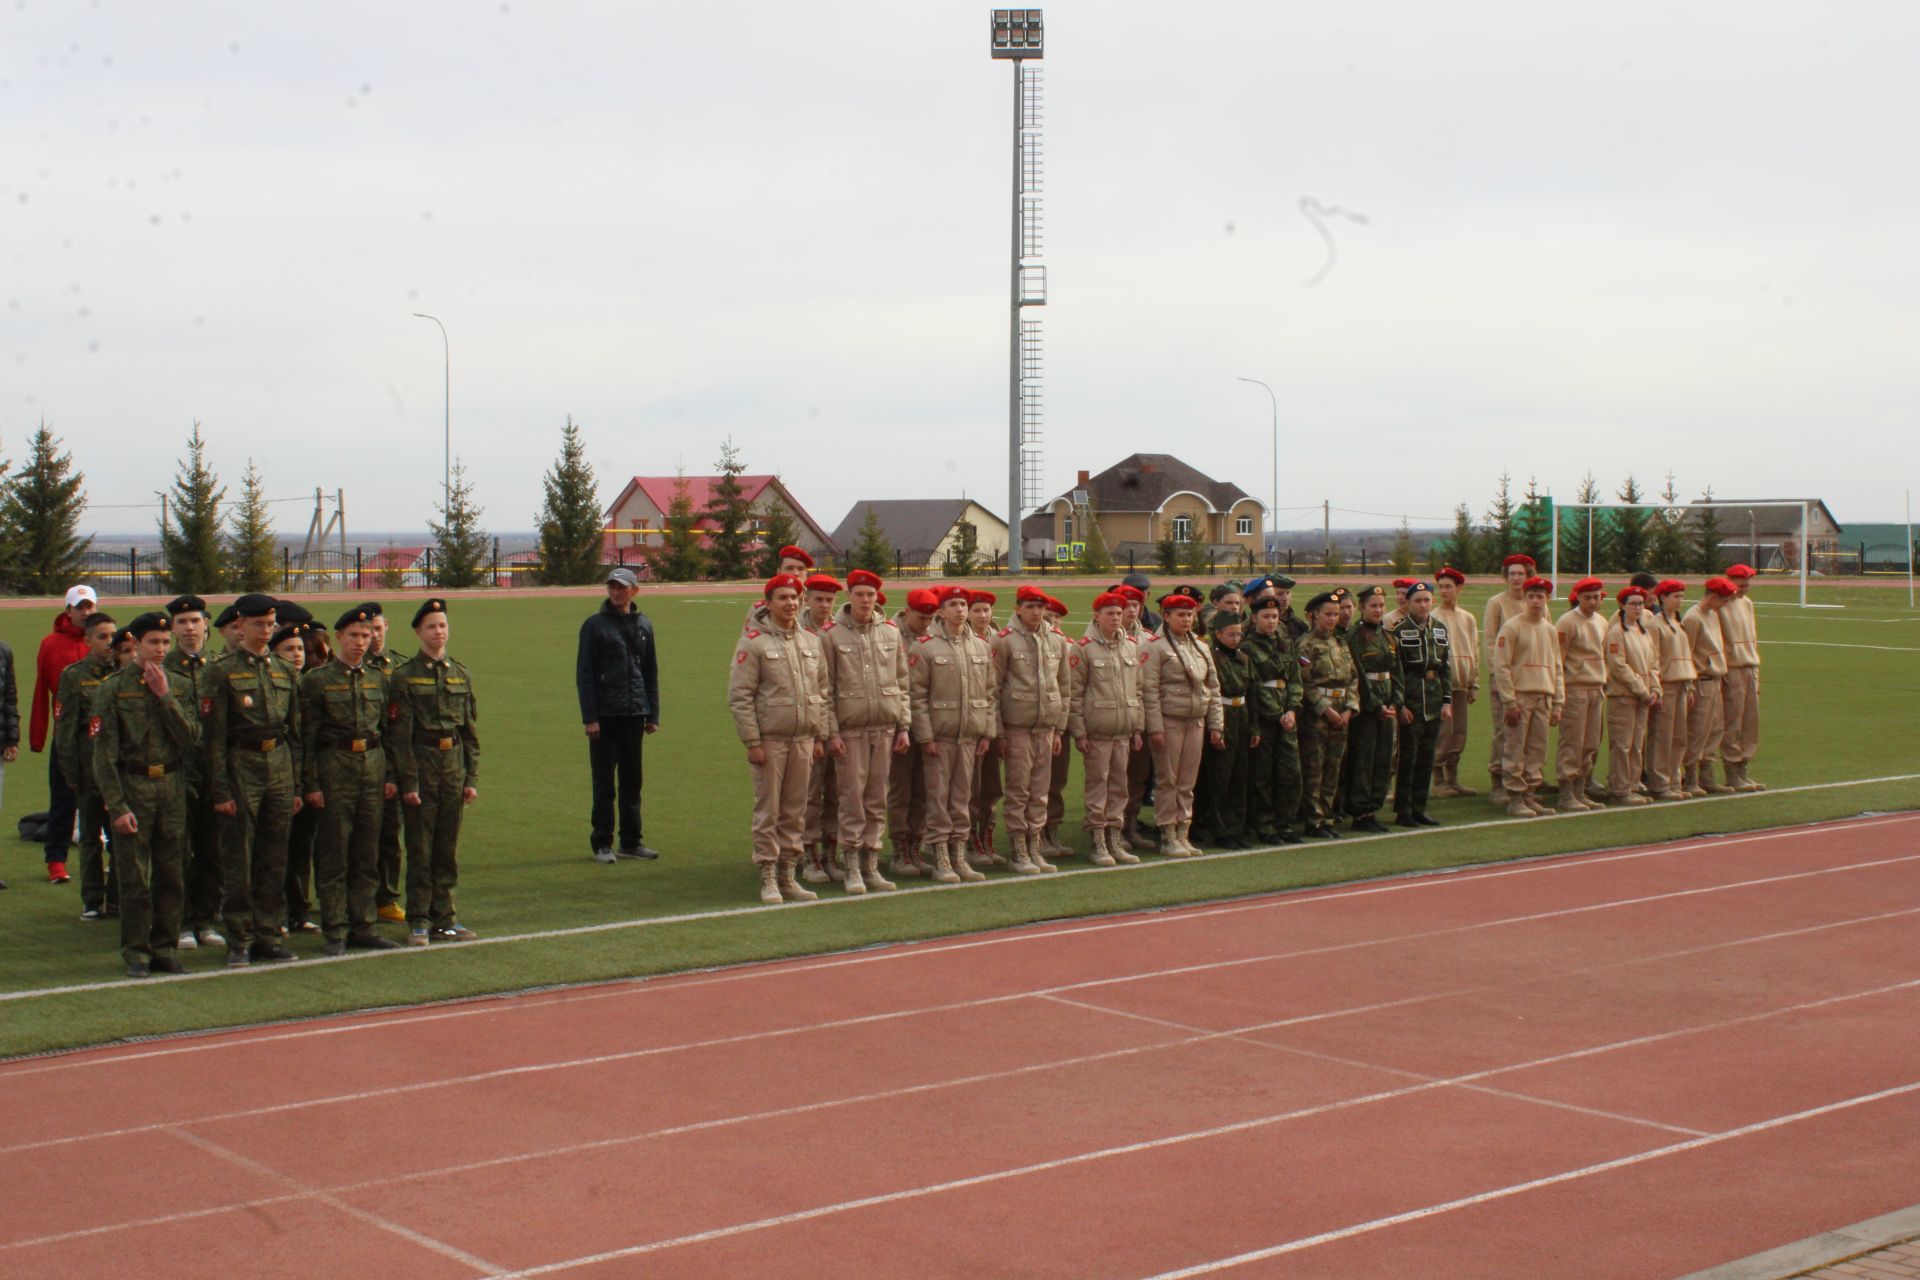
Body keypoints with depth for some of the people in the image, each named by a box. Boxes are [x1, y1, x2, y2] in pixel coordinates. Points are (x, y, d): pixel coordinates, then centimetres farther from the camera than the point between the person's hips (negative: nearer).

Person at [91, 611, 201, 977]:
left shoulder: (178, 686, 8)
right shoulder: (113, 689, -3)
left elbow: (191, 738, -4)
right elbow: (104, 754, -6)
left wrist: (164, 696, -11)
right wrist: (117, 806, -12)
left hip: (172, 786, 3)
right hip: (132, 787, -3)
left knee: (172, 876, 6)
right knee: (134, 878, -2)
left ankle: (164, 950, 16)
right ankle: (136, 954, 7)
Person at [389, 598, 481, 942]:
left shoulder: (461, 674, 10)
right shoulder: (405, 676, -3)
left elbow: (471, 732, 11)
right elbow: (401, 734, -6)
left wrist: (472, 778, 6)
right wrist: (408, 782, -11)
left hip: (454, 764, 4)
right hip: (422, 763, -4)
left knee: (449, 848, 8)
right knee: (420, 848, -1)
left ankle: (443, 918, 15)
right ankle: (418, 921, 5)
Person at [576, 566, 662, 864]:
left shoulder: (643, 625, 11)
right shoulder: (595, 625, -2)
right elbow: (584, 674, -4)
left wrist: (653, 714, 10)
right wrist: (589, 717, -11)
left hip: (634, 715, 4)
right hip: (605, 715, -4)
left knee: (632, 781, 8)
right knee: (604, 784, 0)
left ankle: (631, 841, 15)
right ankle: (601, 843, 6)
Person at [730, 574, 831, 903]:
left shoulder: (812, 641, 12)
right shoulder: (754, 642, -5)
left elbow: (824, 693, 16)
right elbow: (739, 696, -8)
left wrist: (821, 736, 9)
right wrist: (752, 741, -13)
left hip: (803, 740, 5)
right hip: (770, 740, -5)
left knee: (795, 811, 9)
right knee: (768, 811, -2)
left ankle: (788, 876, 17)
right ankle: (768, 880, 4)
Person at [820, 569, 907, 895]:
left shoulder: (892, 633, 9)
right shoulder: (831, 634, -2)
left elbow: (902, 684, 13)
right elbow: (824, 688, -3)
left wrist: (904, 727, 7)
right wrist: (831, 732, -9)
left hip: (885, 728, 4)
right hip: (849, 730, -4)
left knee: (877, 800, 7)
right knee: (851, 799, -3)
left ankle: (872, 865, 15)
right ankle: (852, 869, 4)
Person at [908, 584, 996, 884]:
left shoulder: (982, 647, 10)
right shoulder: (924, 647, -5)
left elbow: (990, 693, 12)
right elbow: (917, 695, -8)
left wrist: (988, 732, 6)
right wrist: (925, 736, -12)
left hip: (971, 735, 5)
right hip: (939, 735, -4)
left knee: (963, 795, 10)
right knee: (939, 797, -1)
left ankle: (959, 856, 17)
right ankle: (941, 860, 5)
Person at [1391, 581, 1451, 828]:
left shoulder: (1441, 629, 10)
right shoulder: (1399, 631, -7)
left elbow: (1446, 667, 12)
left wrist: (1447, 701, 5)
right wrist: (1400, 705, -13)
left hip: (1434, 703, 5)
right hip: (1410, 703, -5)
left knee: (1427, 758, 9)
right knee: (1408, 757, -2)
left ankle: (1419, 809, 17)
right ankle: (1403, 811, 5)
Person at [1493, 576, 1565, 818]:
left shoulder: (1551, 630, 16)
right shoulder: (1512, 627, -3)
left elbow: (1557, 669, 19)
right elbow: (1501, 665, -8)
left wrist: (1557, 704, 12)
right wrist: (1509, 701, -14)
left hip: (1544, 698, 6)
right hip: (1520, 695, -6)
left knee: (1537, 751, 6)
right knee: (1516, 749, -5)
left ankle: (1529, 795, 14)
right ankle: (1514, 799, -2)